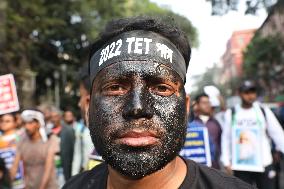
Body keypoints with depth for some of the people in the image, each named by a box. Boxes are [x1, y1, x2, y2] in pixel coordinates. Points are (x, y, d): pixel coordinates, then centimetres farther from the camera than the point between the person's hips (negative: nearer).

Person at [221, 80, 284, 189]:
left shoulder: (264, 111, 2)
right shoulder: (231, 113, 1)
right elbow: (226, 139, 3)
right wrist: (227, 161, -2)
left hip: (264, 165, 1)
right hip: (240, 167, 0)